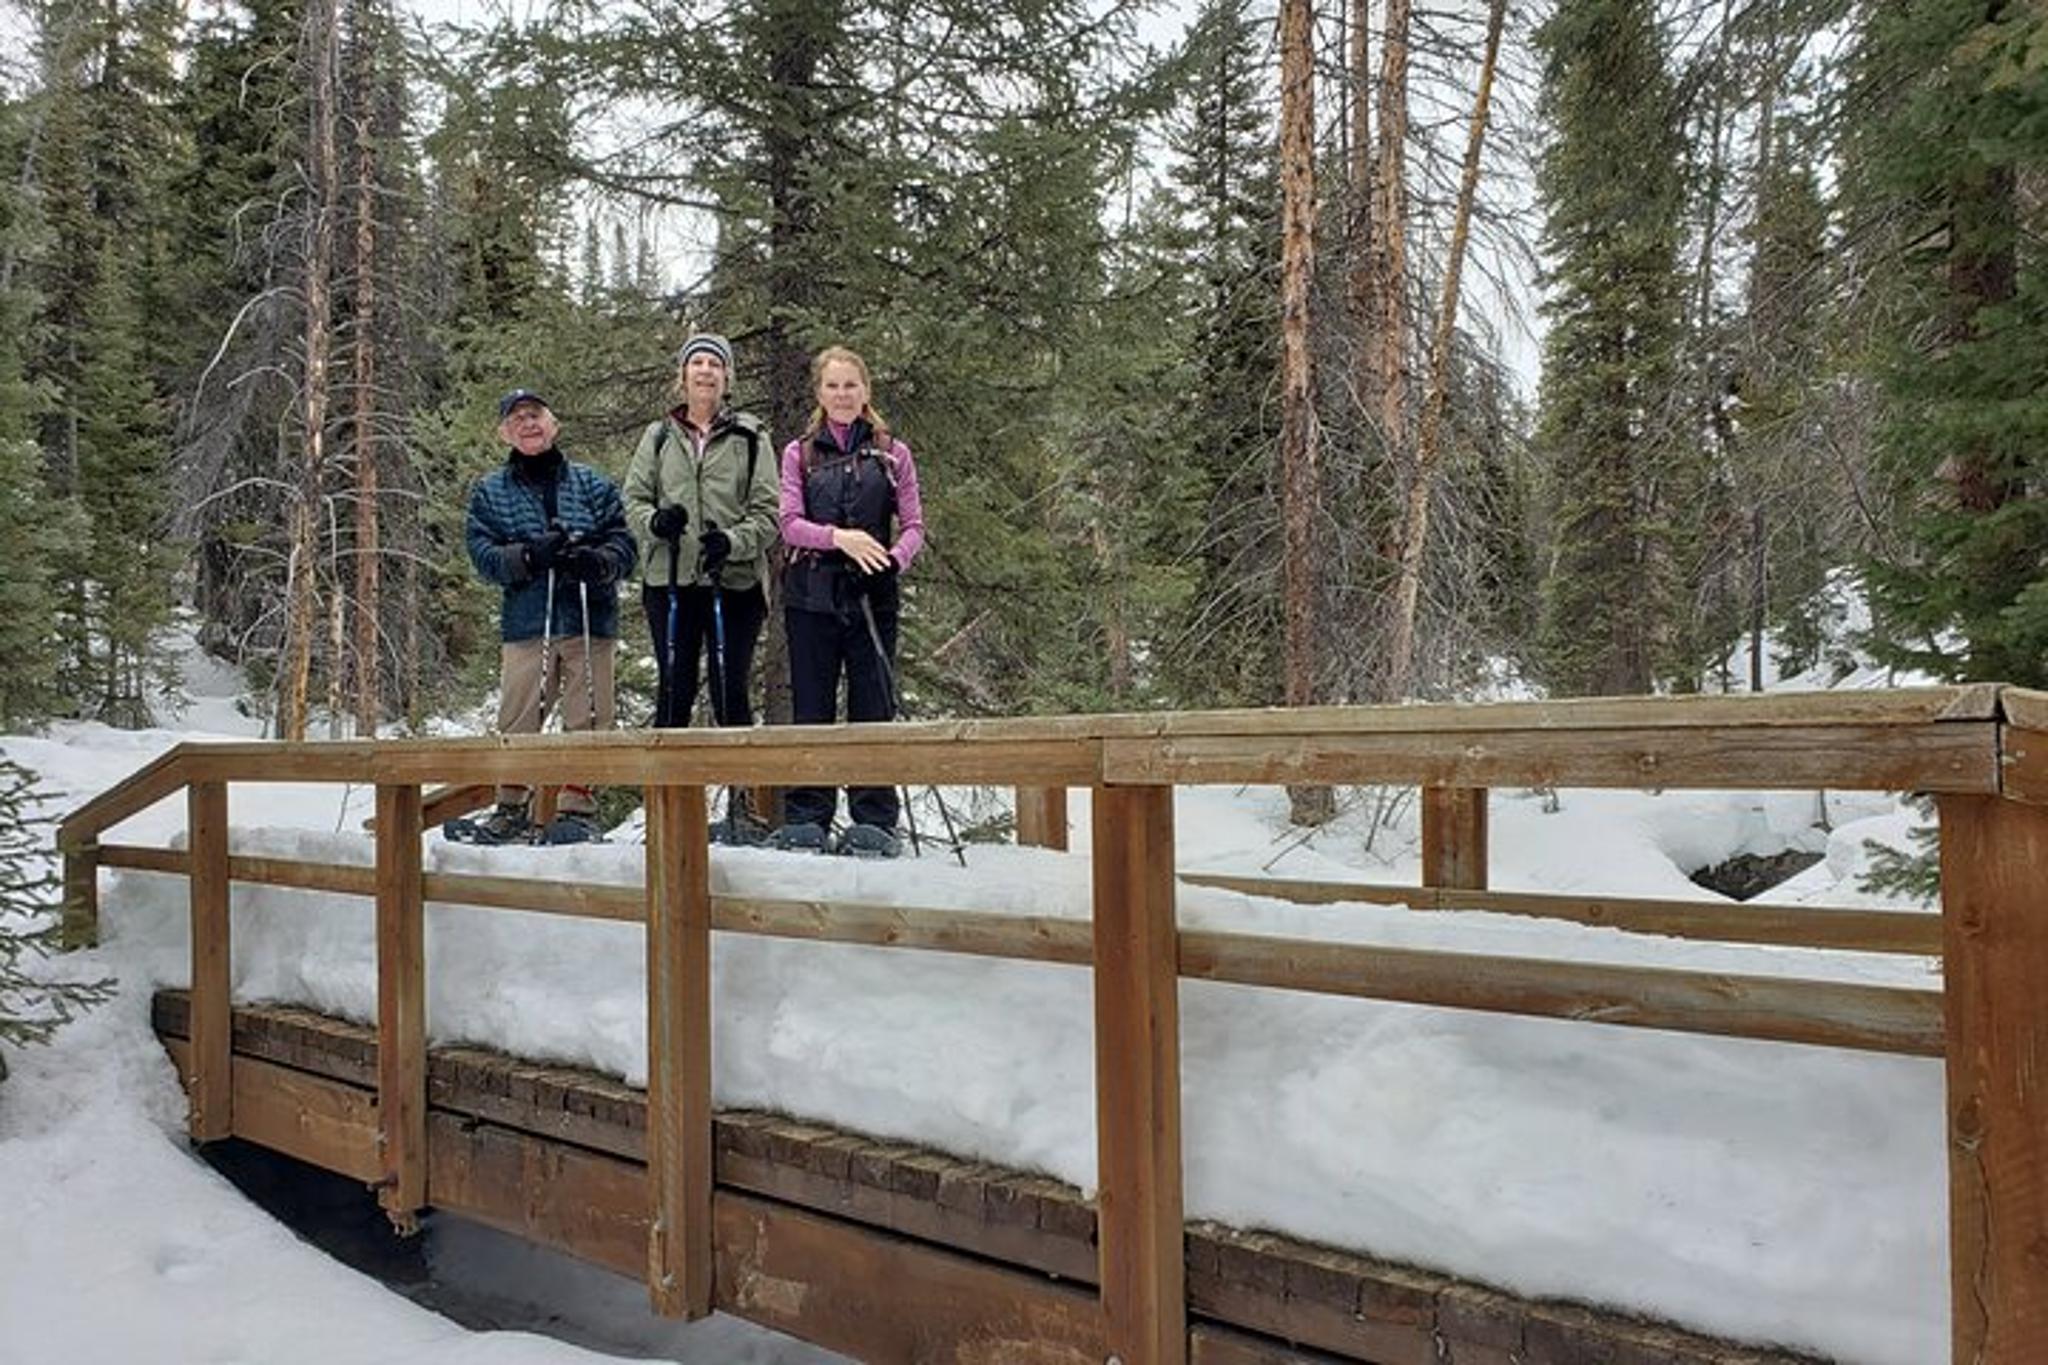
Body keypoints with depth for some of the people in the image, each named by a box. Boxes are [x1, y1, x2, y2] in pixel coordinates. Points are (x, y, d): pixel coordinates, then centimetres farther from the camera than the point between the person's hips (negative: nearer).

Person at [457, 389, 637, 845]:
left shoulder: (592, 484, 9)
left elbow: (624, 543, 4)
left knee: (587, 719, -1)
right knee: (517, 721, 2)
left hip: (589, 621, 0)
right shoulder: (489, 492, 11)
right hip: (526, 623, 1)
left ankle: (578, 809, 8)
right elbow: (483, 554, 2)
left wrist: (597, 561, -18)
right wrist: (531, 555, -16)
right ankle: (512, 810, 15)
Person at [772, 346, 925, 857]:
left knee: (874, 708, -1)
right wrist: (839, 537, -19)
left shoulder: (892, 454, 10)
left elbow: (914, 526, 5)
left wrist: (894, 560, -16)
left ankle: (874, 820, 5)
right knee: (811, 708, 3)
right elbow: (789, 523, -1)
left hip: (873, 595, 0)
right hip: (812, 594, 1)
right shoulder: (799, 454, 11)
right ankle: (805, 819, 10)